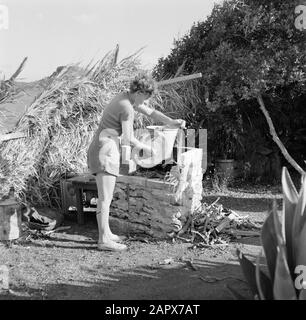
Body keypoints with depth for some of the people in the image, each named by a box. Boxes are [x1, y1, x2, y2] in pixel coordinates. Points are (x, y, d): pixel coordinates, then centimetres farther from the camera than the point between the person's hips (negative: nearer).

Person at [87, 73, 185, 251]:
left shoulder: (127, 97, 14)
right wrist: (146, 148, 0)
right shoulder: (127, 108, -16)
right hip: (105, 152, -10)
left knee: (106, 197, 14)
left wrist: (172, 122, 8)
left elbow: (150, 113, 19)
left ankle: (106, 233, 23)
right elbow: (129, 139, -16)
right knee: (105, 198, -8)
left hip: (102, 151, 10)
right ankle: (104, 240, -3)